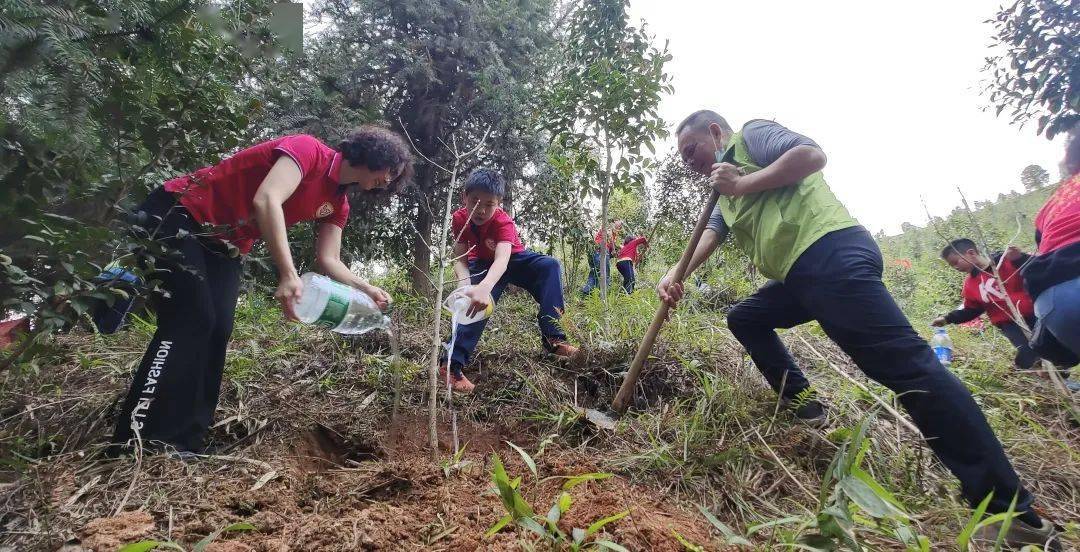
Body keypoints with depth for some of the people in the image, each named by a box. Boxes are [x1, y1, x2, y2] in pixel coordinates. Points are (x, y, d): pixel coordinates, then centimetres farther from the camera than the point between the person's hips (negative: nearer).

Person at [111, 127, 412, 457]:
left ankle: (182, 443, 4)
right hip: (179, 215, -9)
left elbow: (328, 261, 2)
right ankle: (136, 442, -13)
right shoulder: (308, 150, -21)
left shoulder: (337, 204, 5)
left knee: (217, 331, -1)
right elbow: (266, 201, -36)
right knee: (191, 321, -18)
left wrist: (366, 289, -14)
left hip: (223, 246, 9)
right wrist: (288, 275, -43)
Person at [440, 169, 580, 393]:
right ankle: (452, 363, -28)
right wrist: (466, 285, -49)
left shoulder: (503, 222, -36)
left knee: (550, 265, -28)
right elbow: (460, 260, -25)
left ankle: (552, 337, -31)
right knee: (475, 301, -28)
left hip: (513, 259, -1)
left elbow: (502, 260, -53)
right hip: (481, 264, 1)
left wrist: (484, 288, -74)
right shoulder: (459, 218, -25)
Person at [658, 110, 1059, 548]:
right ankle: (801, 401, 14)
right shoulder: (724, 191, 30)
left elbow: (812, 154, -12)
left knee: (904, 362, -16)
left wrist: (741, 184, -7)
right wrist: (674, 275, 2)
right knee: (743, 318, 21)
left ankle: (1010, 509, -15)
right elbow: (709, 236, 19)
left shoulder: (750, 134, 5)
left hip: (832, 253, -10)